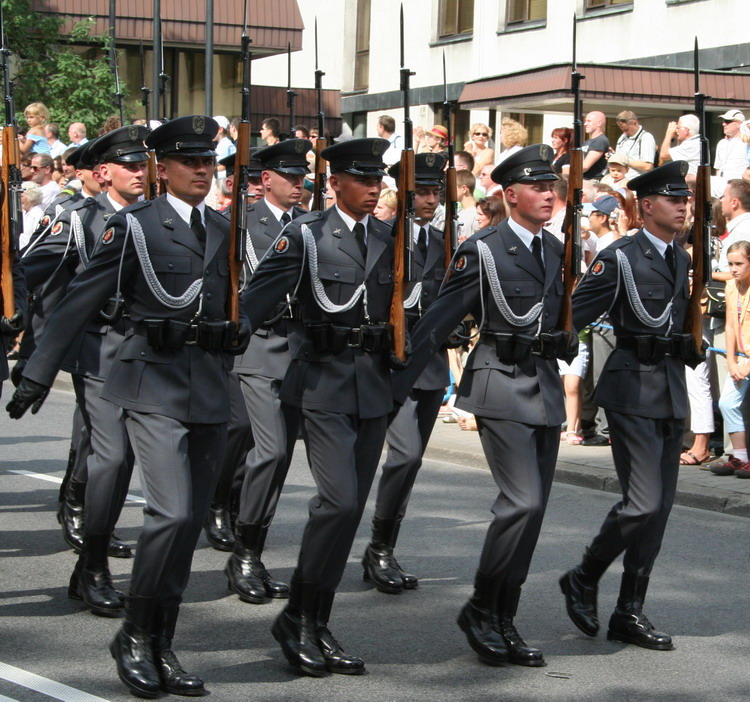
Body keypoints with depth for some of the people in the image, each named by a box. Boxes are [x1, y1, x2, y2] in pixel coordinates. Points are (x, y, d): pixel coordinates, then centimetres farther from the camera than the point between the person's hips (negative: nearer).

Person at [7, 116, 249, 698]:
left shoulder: (226, 231, 14)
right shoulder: (136, 225, -2)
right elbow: (81, 302, -2)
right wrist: (39, 375, -4)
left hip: (211, 388, 5)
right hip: (154, 385, -5)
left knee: (191, 520, 6)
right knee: (172, 512, -16)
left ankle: (162, 647, 15)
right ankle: (135, 635, 1)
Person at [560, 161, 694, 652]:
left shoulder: (683, 259, 15)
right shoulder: (620, 257, -8)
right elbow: (576, 313, -11)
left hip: (673, 390, 7)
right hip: (634, 390, -7)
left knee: (660, 505, 7)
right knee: (644, 502, -13)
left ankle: (630, 612, 14)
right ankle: (583, 579, 9)